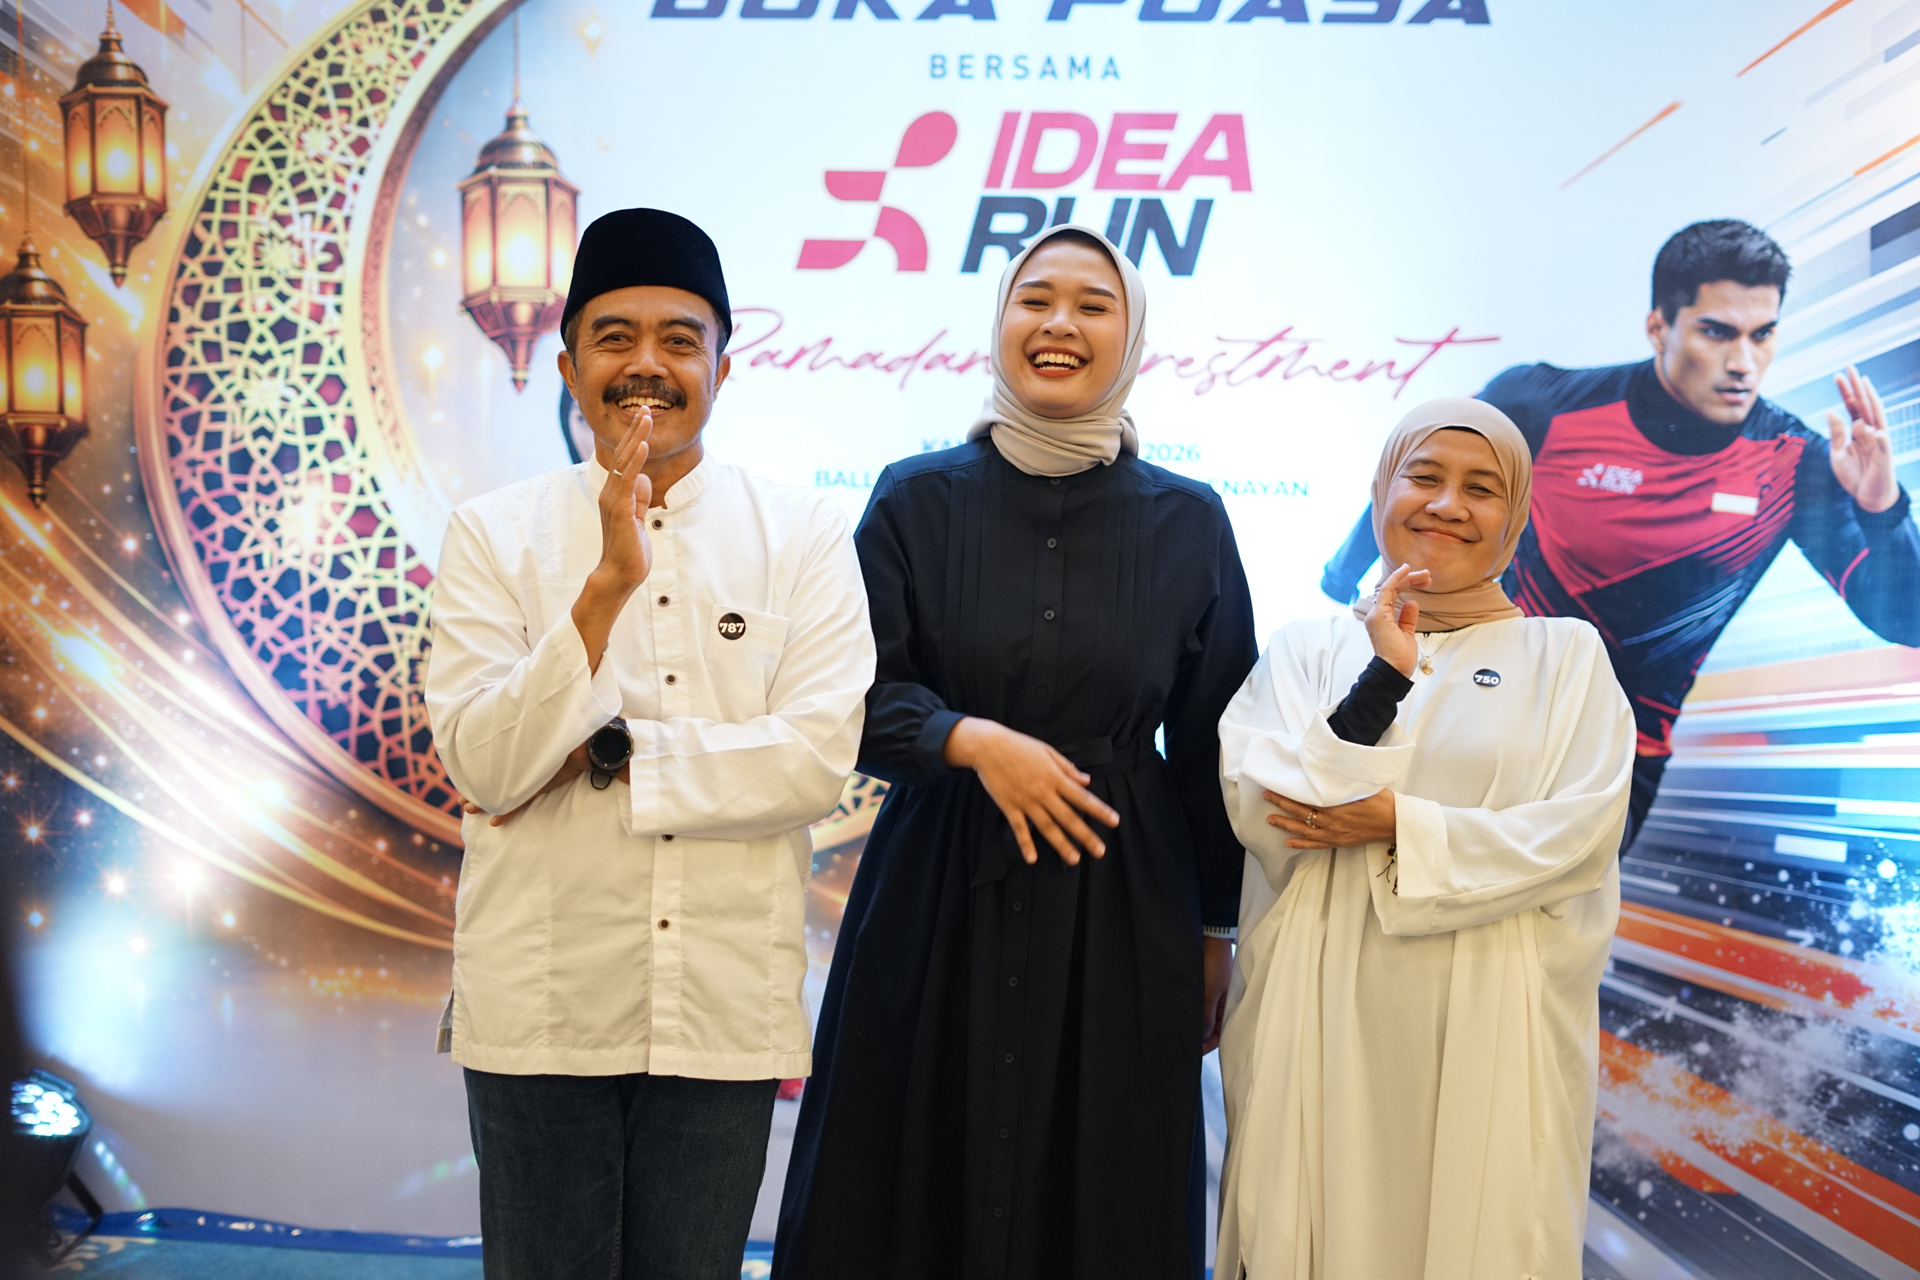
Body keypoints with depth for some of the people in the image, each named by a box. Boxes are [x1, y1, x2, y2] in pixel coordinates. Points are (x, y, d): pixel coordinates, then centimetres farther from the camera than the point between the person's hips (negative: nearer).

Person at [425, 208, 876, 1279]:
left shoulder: (803, 534, 1)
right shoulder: (494, 535, 1)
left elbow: (821, 756, -8)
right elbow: (483, 764, -9)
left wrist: (602, 756, -12)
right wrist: (607, 585, -20)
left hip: (726, 1008, 1)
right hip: (543, 1010, 0)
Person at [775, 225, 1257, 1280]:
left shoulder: (1188, 523, 2)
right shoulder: (917, 501, 1)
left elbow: (1211, 747, 6)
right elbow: (860, 693, -4)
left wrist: (1216, 932, 7)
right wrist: (971, 740, -21)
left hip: (1119, 905, 0)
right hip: (936, 897, 0)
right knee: (919, 1188, 6)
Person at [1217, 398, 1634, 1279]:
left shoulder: (1568, 656, 6)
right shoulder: (1307, 648, 8)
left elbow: (1582, 833, -5)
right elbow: (1258, 816, -5)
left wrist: (1399, 827, -13)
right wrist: (1382, 681, -14)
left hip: (1489, 1033, -1)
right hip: (1323, 1021, 1)